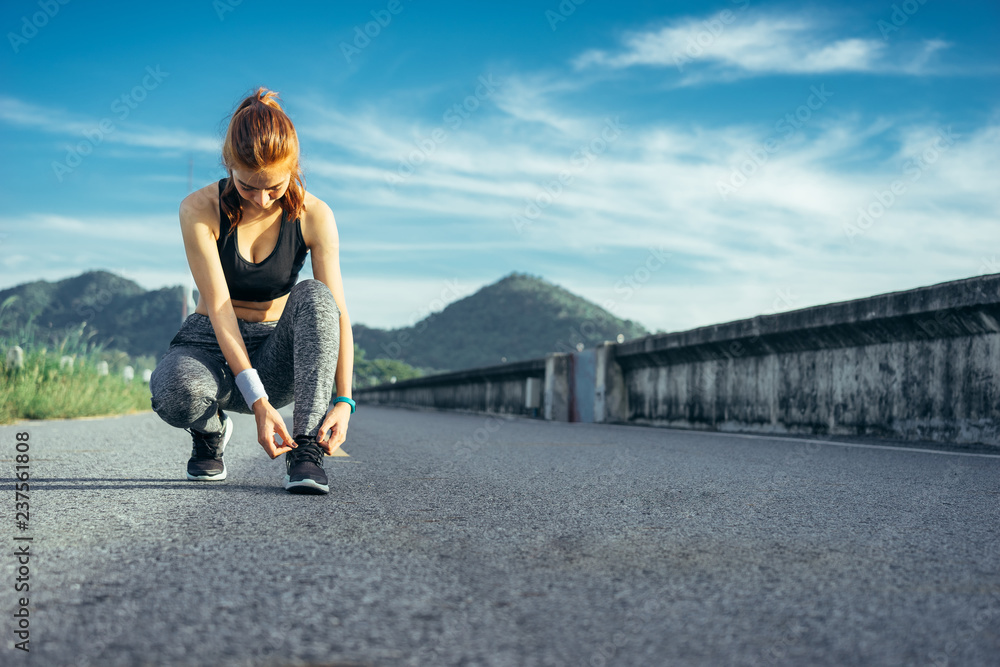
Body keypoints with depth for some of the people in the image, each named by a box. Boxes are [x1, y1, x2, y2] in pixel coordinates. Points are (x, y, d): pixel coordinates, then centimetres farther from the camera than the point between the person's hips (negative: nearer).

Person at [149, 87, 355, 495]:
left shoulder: (314, 217, -11)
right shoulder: (200, 210, -15)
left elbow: (336, 311, -15)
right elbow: (218, 308, -22)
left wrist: (344, 400, -29)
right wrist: (258, 401, -32)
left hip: (276, 356, 1)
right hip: (209, 344, -1)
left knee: (313, 296, -32)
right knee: (177, 392, -38)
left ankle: (306, 451, -31)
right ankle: (211, 433, 1)